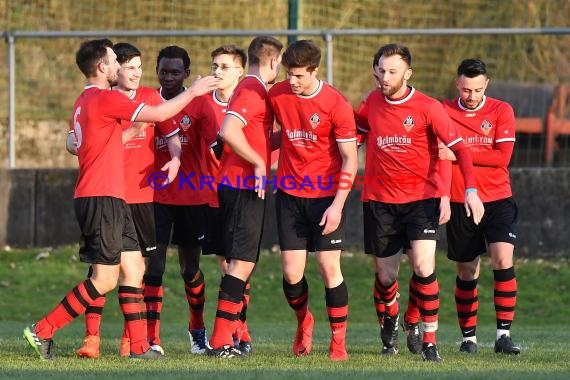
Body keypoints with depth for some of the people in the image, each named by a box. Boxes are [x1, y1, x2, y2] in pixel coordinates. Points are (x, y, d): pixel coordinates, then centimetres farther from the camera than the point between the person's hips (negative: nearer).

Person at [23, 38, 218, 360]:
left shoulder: (84, 102, 16)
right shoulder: (106, 98, -13)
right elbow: (160, 115, -14)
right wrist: (193, 92, 0)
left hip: (111, 200, 10)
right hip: (102, 198, -10)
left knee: (134, 268, 9)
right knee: (105, 279, -8)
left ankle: (139, 346, 8)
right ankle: (43, 331, -6)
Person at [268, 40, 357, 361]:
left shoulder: (336, 103, -13)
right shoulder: (277, 95, -1)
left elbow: (350, 158, -10)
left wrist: (337, 205, -16)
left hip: (326, 196, -3)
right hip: (290, 193, 3)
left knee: (330, 268, -7)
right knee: (292, 273, -1)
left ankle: (339, 341, 5)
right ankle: (304, 322, 28)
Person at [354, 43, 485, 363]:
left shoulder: (428, 107, -9)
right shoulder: (373, 102, 4)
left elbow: (459, 147, -10)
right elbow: (356, 131, 24)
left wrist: (471, 190, -20)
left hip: (421, 197, -3)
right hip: (380, 200, 3)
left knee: (424, 266, -19)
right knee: (385, 275, 9)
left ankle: (430, 342, -10)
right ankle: (390, 320, 42)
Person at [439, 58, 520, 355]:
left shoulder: (501, 111, 0)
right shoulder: (443, 112, 2)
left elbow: (502, 156, -10)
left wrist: (458, 154, -15)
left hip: (498, 200, -1)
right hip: (459, 203, 1)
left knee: (503, 261, -15)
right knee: (467, 271, 6)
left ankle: (503, 334, -12)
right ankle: (468, 336, 17)